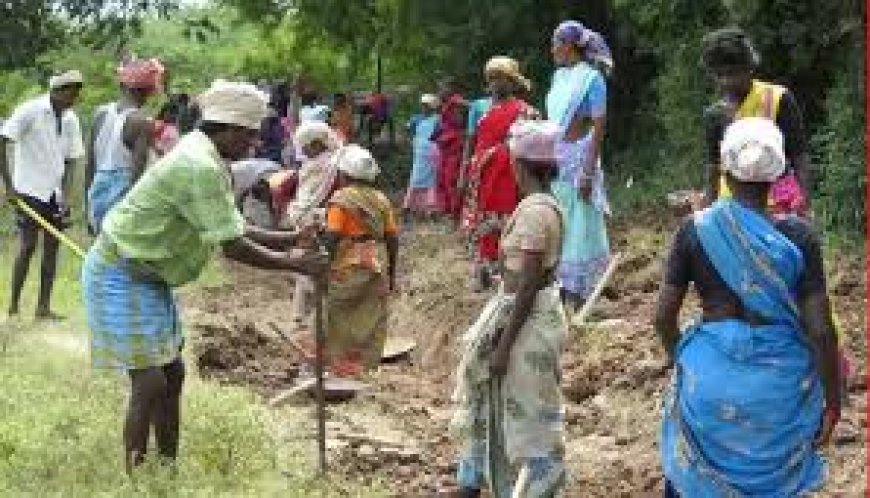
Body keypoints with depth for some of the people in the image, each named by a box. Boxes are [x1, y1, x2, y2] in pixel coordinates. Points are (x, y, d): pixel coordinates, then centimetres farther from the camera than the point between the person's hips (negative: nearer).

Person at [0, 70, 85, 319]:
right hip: (29, 190, -5)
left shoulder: (71, 120, 5)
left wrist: (65, 196, -3)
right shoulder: (30, 111, -12)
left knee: (52, 247, 3)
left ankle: (44, 306, 7)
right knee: (28, 246, -7)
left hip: (55, 193, 5)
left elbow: (69, 160, 8)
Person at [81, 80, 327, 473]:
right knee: (150, 383, -11)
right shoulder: (199, 167, -25)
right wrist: (294, 263, -15)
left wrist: (295, 238, 6)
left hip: (149, 277, 11)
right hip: (121, 276, -11)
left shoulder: (211, 163, 8)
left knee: (173, 373, 13)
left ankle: (169, 467, 22)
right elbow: (232, 247, -24)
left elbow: (235, 231, 13)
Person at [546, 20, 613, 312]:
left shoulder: (591, 78, -10)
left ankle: (577, 294, 7)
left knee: (578, 226, 0)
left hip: (579, 158, -8)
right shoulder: (559, 76, 11)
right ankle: (563, 288, 21)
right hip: (555, 160, 8)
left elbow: (598, 127, -13)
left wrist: (589, 171, -18)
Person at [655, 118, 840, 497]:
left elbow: (664, 315, -4)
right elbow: (819, 329, -11)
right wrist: (832, 399, 1)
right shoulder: (798, 236, -12)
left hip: (711, 377, 1)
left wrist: (679, 359, 16)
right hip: (781, 384, 0)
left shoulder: (694, 231, -8)